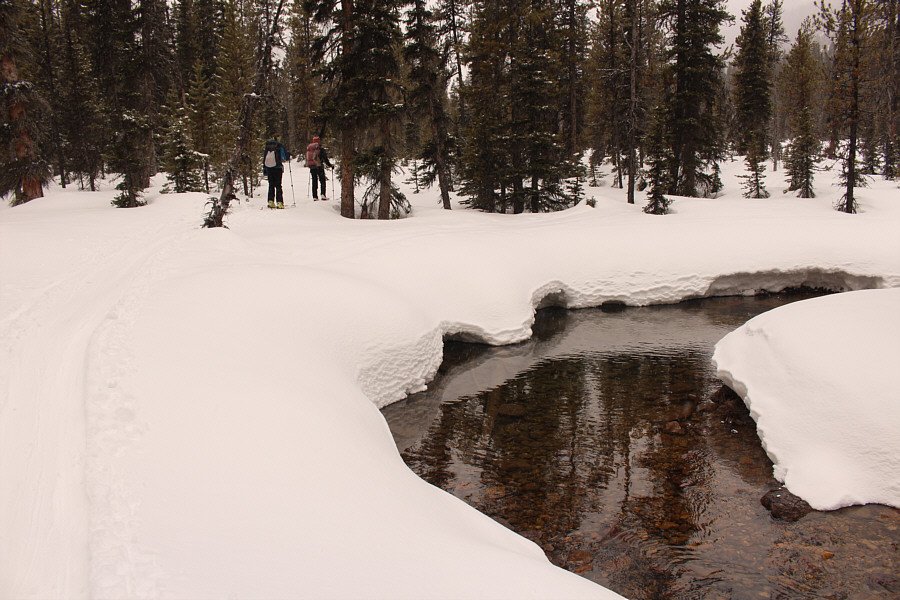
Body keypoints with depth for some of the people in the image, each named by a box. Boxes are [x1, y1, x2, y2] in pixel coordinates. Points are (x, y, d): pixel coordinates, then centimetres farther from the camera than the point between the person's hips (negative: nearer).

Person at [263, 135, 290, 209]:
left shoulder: (267, 147, 9)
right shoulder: (279, 146, -3)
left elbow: (264, 158, 11)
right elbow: (285, 157, -3)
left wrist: (264, 169, 15)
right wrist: (289, 157, 21)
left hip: (269, 168, 4)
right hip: (277, 168, -4)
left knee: (271, 185, 11)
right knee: (278, 185, -1)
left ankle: (271, 201, 5)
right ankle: (279, 202, -8)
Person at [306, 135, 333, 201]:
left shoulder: (308, 148, 10)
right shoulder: (320, 148, -7)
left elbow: (307, 158, 17)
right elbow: (324, 158, -9)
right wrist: (329, 165, 2)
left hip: (311, 168, 5)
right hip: (319, 166, -5)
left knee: (314, 181, 10)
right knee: (322, 180, 2)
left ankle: (314, 196, 6)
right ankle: (323, 195, -12)